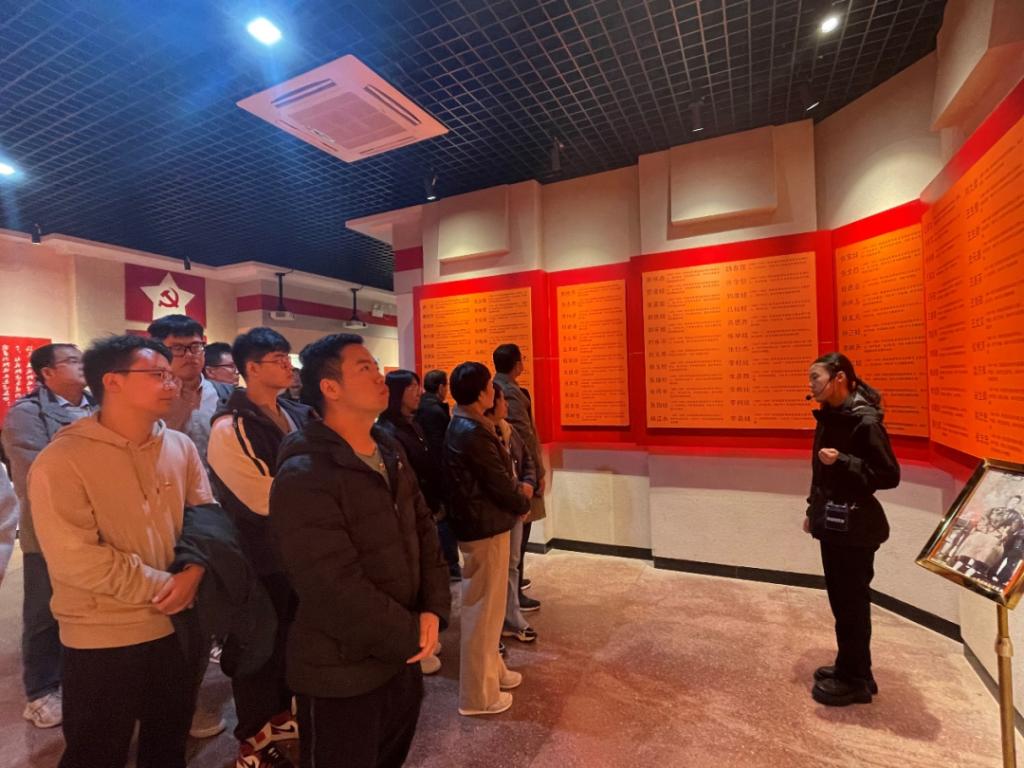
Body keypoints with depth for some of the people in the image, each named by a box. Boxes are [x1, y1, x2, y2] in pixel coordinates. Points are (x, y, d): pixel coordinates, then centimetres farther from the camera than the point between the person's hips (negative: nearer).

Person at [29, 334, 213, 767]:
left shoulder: (181, 447, -1)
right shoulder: (62, 459, -15)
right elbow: (73, 557, -20)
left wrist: (192, 573, -14)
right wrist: (162, 586, -17)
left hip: (177, 624, 5)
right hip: (103, 638, -4)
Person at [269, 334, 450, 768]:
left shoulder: (391, 455, 3)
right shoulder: (303, 476, -22)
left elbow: (424, 533, 5)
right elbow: (336, 588, -27)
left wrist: (433, 611, -8)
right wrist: (411, 635, -16)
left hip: (401, 658, 7)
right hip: (341, 674, -7)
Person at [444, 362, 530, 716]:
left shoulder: (463, 426, 8)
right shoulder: (472, 433, -24)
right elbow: (499, 483, -20)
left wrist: (517, 488, 2)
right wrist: (524, 505, -3)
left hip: (479, 523, 10)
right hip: (485, 528, -10)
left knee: (487, 606, 23)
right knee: (483, 610, 5)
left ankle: (491, 670, 41)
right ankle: (478, 694, 22)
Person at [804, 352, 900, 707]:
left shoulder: (865, 421, -18)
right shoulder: (829, 417, 8)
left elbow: (890, 475, -18)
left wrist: (842, 461, -27)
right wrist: (813, 510, 17)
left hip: (855, 527, -8)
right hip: (833, 523, 8)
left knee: (852, 603, 3)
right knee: (840, 599, 17)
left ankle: (855, 680, 19)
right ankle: (849, 667, 33)